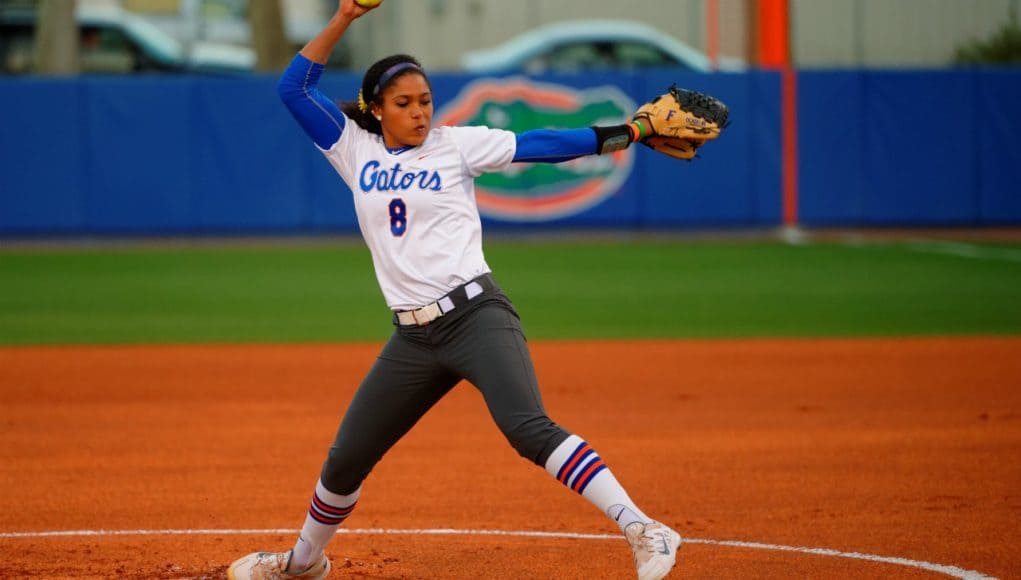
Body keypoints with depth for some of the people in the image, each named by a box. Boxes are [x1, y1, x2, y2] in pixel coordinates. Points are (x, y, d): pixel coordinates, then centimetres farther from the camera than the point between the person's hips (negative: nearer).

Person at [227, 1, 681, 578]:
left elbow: (539, 144, -5)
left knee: (529, 428, -26)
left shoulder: (457, 144, 3)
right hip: (414, 337, 4)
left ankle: (643, 530, -33)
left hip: (477, 316, -4)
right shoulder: (356, 150, 12)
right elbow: (294, 88, 8)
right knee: (346, 460, 11)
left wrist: (627, 132, -15)